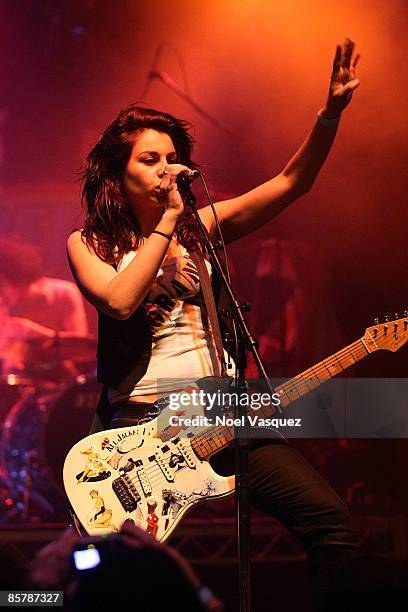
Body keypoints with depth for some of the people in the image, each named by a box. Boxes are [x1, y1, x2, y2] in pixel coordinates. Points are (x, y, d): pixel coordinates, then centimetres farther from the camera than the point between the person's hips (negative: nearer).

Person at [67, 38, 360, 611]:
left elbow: (293, 181, 5)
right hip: (142, 421, -3)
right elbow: (121, 301, -17)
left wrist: (333, 109, -9)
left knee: (329, 517, -11)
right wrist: (168, 219, -12)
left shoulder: (202, 226, 13)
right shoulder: (88, 243, 4)